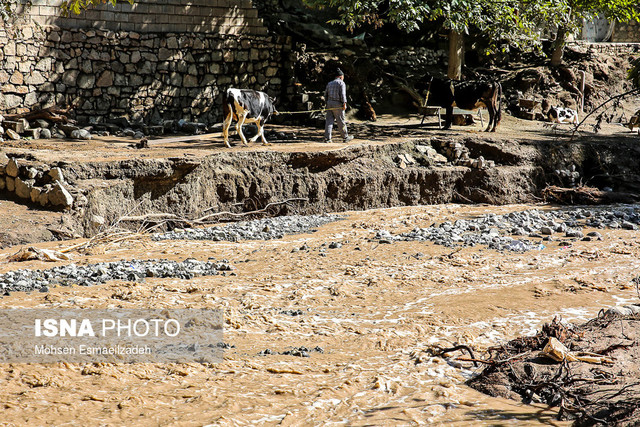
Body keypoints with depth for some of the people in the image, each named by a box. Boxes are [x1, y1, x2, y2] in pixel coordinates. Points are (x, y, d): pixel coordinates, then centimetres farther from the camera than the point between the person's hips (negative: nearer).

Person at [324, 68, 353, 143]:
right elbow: (343, 94, -14)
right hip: (337, 104, -6)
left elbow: (326, 94, 15)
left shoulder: (330, 83, 15)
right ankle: (345, 137, 14)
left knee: (329, 121, 2)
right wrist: (344, 104, -14)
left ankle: (327, 138, -5)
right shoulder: (341, 83, -4)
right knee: (341, 122, 3)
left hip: (329, 103, 6)